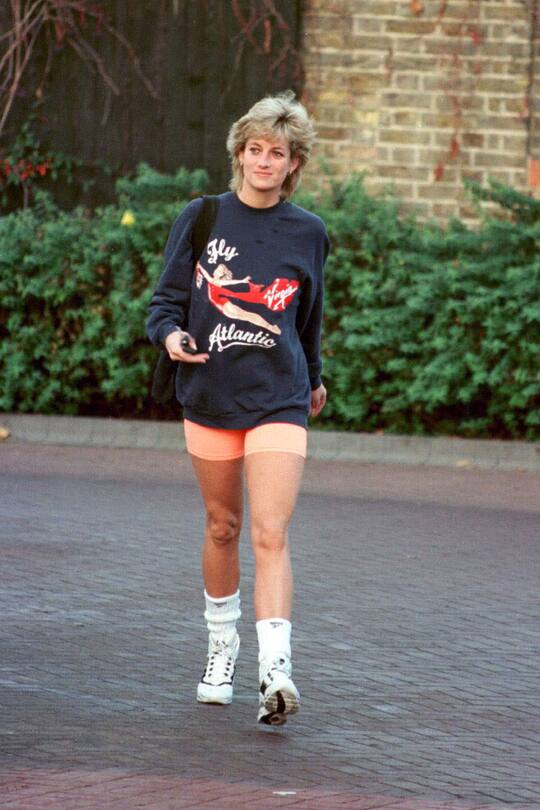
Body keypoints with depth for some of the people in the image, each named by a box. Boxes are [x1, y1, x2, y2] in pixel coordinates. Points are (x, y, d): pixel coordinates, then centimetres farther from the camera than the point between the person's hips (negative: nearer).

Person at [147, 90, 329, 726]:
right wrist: (171, 335, -16)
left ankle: (275, 669, -22)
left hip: (278, 400, -1)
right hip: (209, 394, 1)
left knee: (271, 534, -13)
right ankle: (221, 648, 32)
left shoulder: (307, 233, 2)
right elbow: (166, 299, 5)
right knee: (222, 527, 13)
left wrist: (312, 379, 28)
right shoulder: (202, 218, 0)